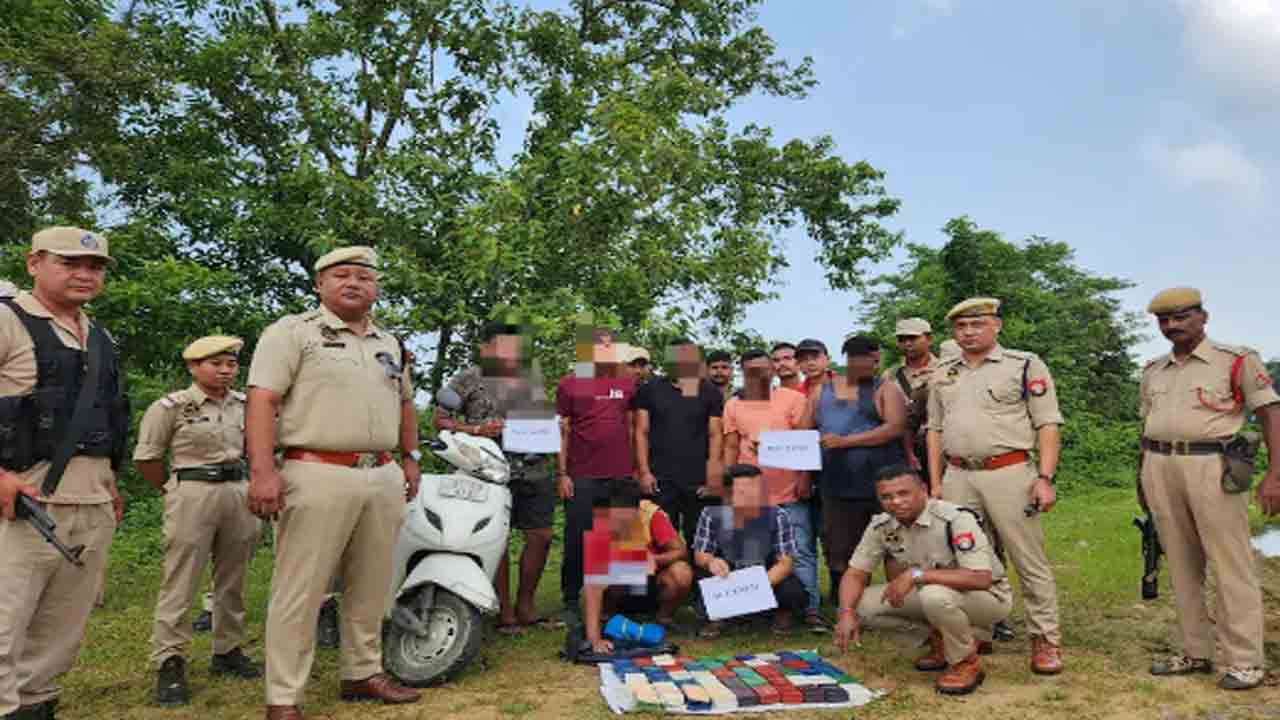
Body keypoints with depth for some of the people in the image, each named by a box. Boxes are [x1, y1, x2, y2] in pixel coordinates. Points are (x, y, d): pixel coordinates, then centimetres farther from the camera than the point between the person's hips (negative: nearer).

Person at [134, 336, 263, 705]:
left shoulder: (244, 404, 10)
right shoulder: (172, 406, -5)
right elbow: (145, 457, -1)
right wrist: (174, 491, 5)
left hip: (238, 492, 5)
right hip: (193, 494, -5)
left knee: (233, 580, 12)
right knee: (179, 582, -3)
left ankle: (228, 651, 25)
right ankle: (170, 662, 5)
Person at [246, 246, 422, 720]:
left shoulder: (390, 343, 19)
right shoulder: (292, 332, -2)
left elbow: (404, 403, 29)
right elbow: (262, 401, -11)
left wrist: (410, 458, 22)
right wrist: (262, 470, -20)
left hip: (383, 479, 7)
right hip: (318, 477, -6)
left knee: (370, 588, 14)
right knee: (299, 593, -1)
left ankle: (363, 673, 29)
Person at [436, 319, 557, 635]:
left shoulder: (533, 374, 17)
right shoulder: (469, 379, 1)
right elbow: (441, 419, 0)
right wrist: (476, 429, -13)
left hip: (535, 469, 5)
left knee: (541, 536, 7)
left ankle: (525, 605, 24)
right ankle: (505, 612, 15)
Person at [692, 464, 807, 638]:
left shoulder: (778, 516, -21)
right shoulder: (712, 515, -18)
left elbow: (785, 563, -21)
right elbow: (700, 555, -12)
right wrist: (710, 561, -37)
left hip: (771, 578, -1)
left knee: (794, 594, -30)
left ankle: (782, 611, 10)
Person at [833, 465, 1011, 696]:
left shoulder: (956, 519, -27)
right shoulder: (882, 526, -9)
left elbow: (981, 578, -36)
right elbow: (855, 573, -4)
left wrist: (916, 574, -36)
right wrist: (847, 613, -23)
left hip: (990, 595, -7)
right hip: (931, 594, 7)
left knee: (935, 595, -39)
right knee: (862, 601, -10)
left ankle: (966, 663, -7)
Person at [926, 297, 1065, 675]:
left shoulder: (1025, 365, 1)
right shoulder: (943, 373, 14)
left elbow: (1048, 424, -3)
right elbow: (935, 429, 15)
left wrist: (1045, 478, -12)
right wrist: (935, 483, 9)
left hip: (1009, 474, -4)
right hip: (957, 477, 5)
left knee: (1029, 560, 1)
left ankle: (1046, 640, 14)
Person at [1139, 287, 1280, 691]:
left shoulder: (1237, 360, 0)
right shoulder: (1153, 371, 15)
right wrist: (1142, 479, 18)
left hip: (1212, 466, -5)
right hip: (1160, 467, 5)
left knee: (1230, 564, -2)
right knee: (1182, 565, 9)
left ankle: (1245, 661, 7)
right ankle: (1195, 652, 18)